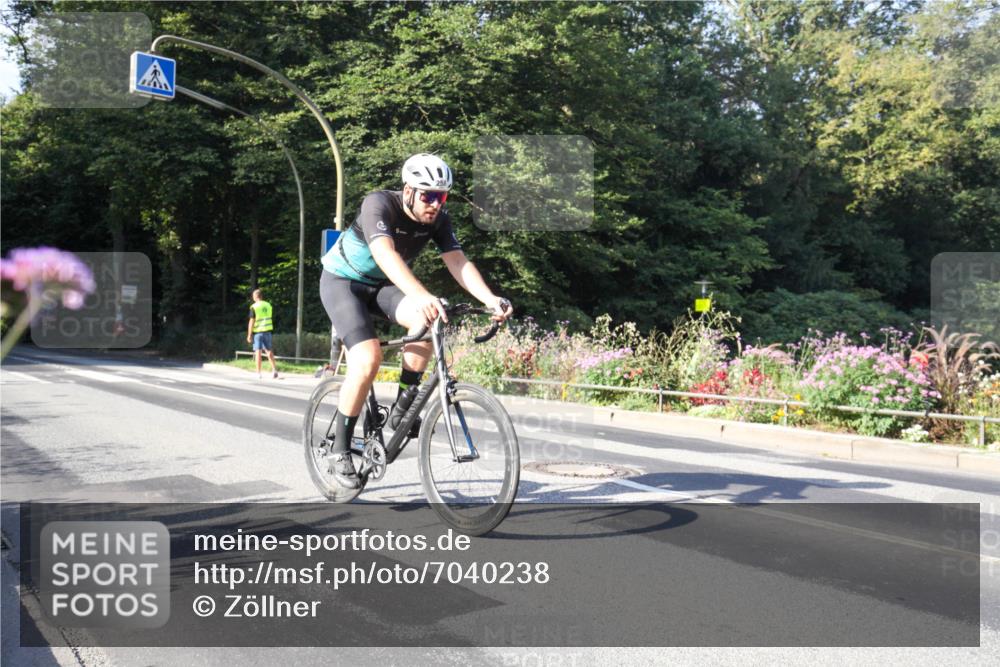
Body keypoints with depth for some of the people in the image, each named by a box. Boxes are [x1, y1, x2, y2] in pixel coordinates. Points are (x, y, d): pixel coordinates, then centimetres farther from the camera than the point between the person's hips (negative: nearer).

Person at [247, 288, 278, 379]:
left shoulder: (254, 307, -10)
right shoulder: (268, 305, 7)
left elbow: (251, 322, -12)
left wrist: (249, 335, -8)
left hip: (257, 331, -4)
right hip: (267, 331, 4)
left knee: (258, 352, 0)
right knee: (269, 351, 12)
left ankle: (258, 373, 1)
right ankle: (274, 369, 2)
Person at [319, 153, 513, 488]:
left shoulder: (438, 219, -12)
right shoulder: (379, 203, -29)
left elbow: (458, 261, -22)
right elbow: (385, 254, -45)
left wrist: (490, 299, -40)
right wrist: (421, 296, -61)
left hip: (382, 285, 5)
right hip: (342, 280, -5)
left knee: (428, 318, -27)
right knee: (368, 357, -25)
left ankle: (401, 408, -11)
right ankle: (339, 450, -8)